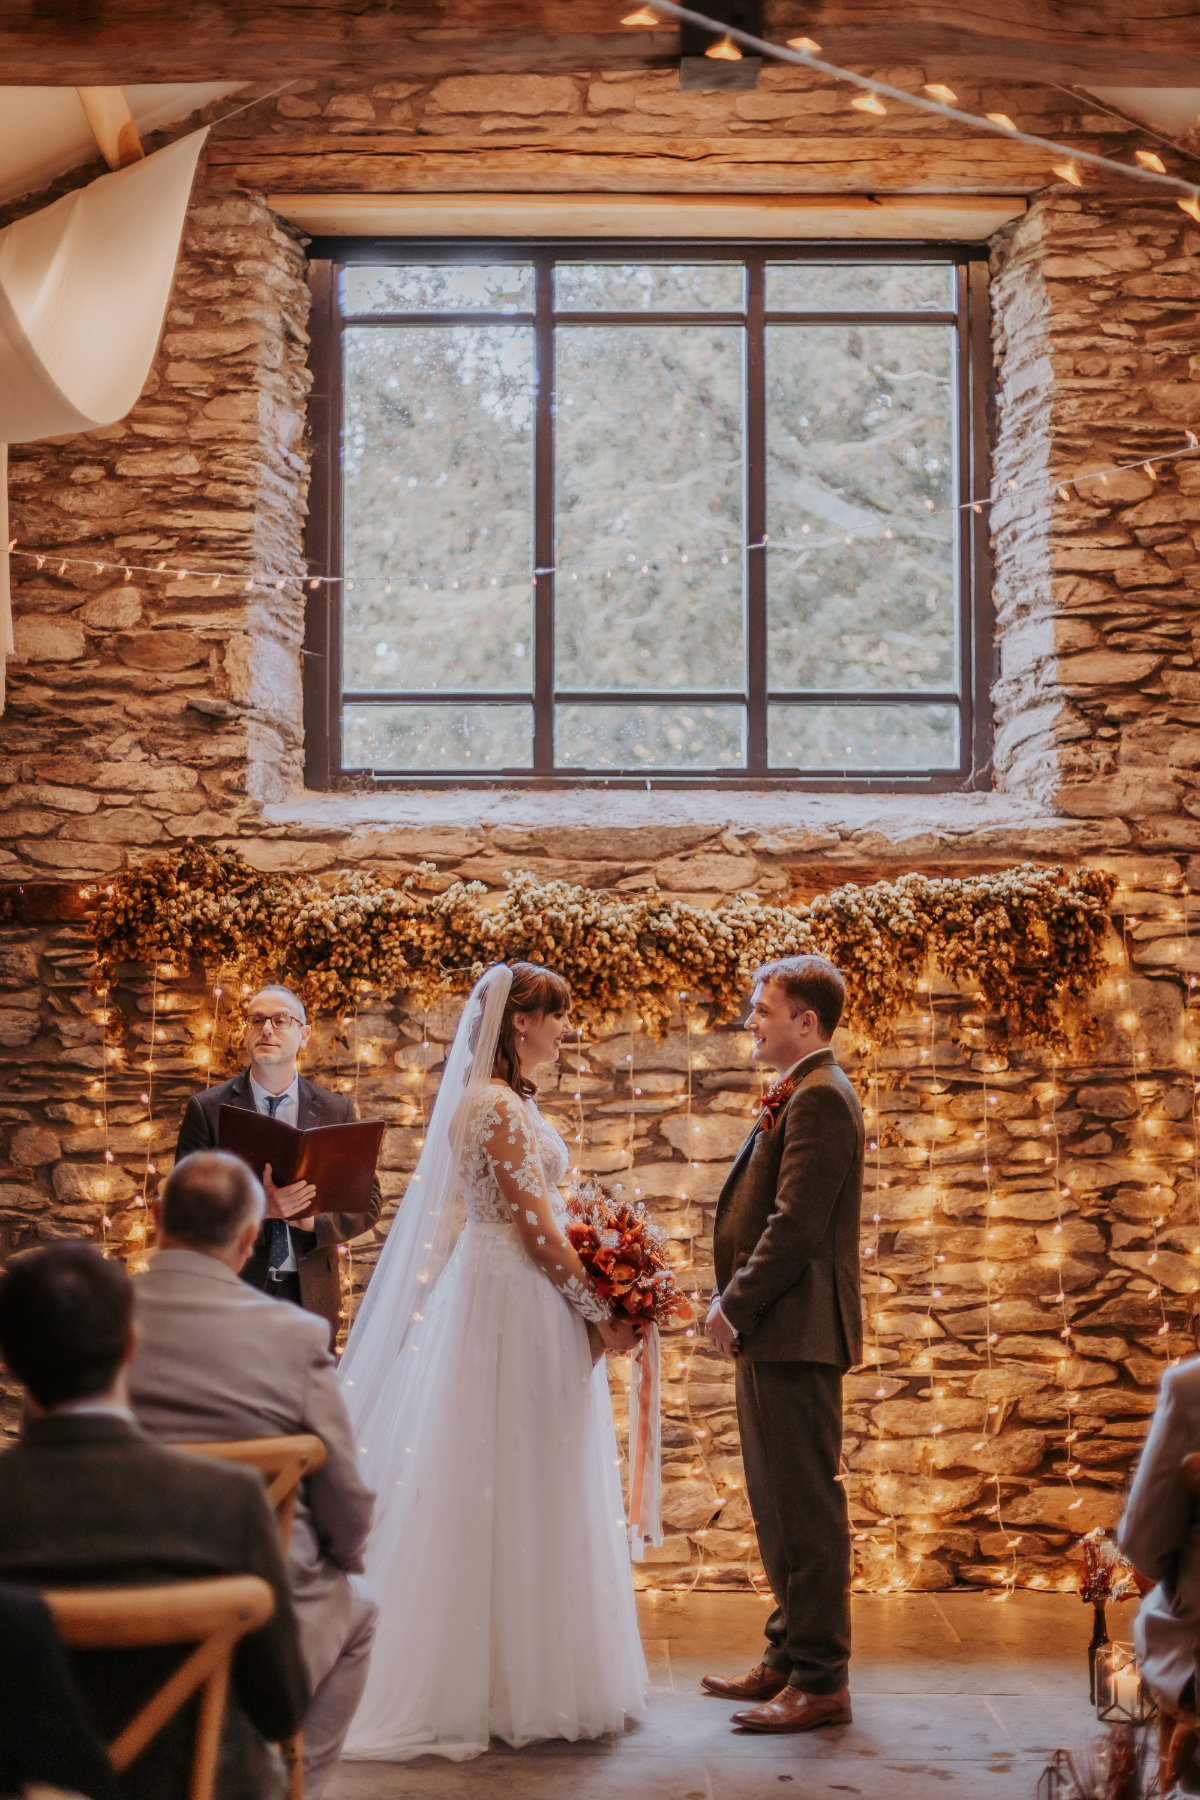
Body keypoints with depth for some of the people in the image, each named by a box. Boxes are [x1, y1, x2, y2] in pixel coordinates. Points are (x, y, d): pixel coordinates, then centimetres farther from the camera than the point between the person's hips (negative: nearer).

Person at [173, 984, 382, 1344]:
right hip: (232, 1291, -2)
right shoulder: (207, 1109, 1)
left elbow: (368, 1201, 6)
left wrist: (313, 1220, -13)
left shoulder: (337, 1110, 7)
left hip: (310, 1296, 2)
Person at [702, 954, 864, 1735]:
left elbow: (796, 1225, -22)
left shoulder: (819, 1098, -15)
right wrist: (735, 1303, 10)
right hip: (773, 1330, 11)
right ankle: (790, 1656, 27)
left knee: (806, 1506, -6)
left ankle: (821, 1682, 0)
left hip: (798, 1331, -11)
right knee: (777, 1503, 17)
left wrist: (736, 1308, -16)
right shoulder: (801, 1096, 18)